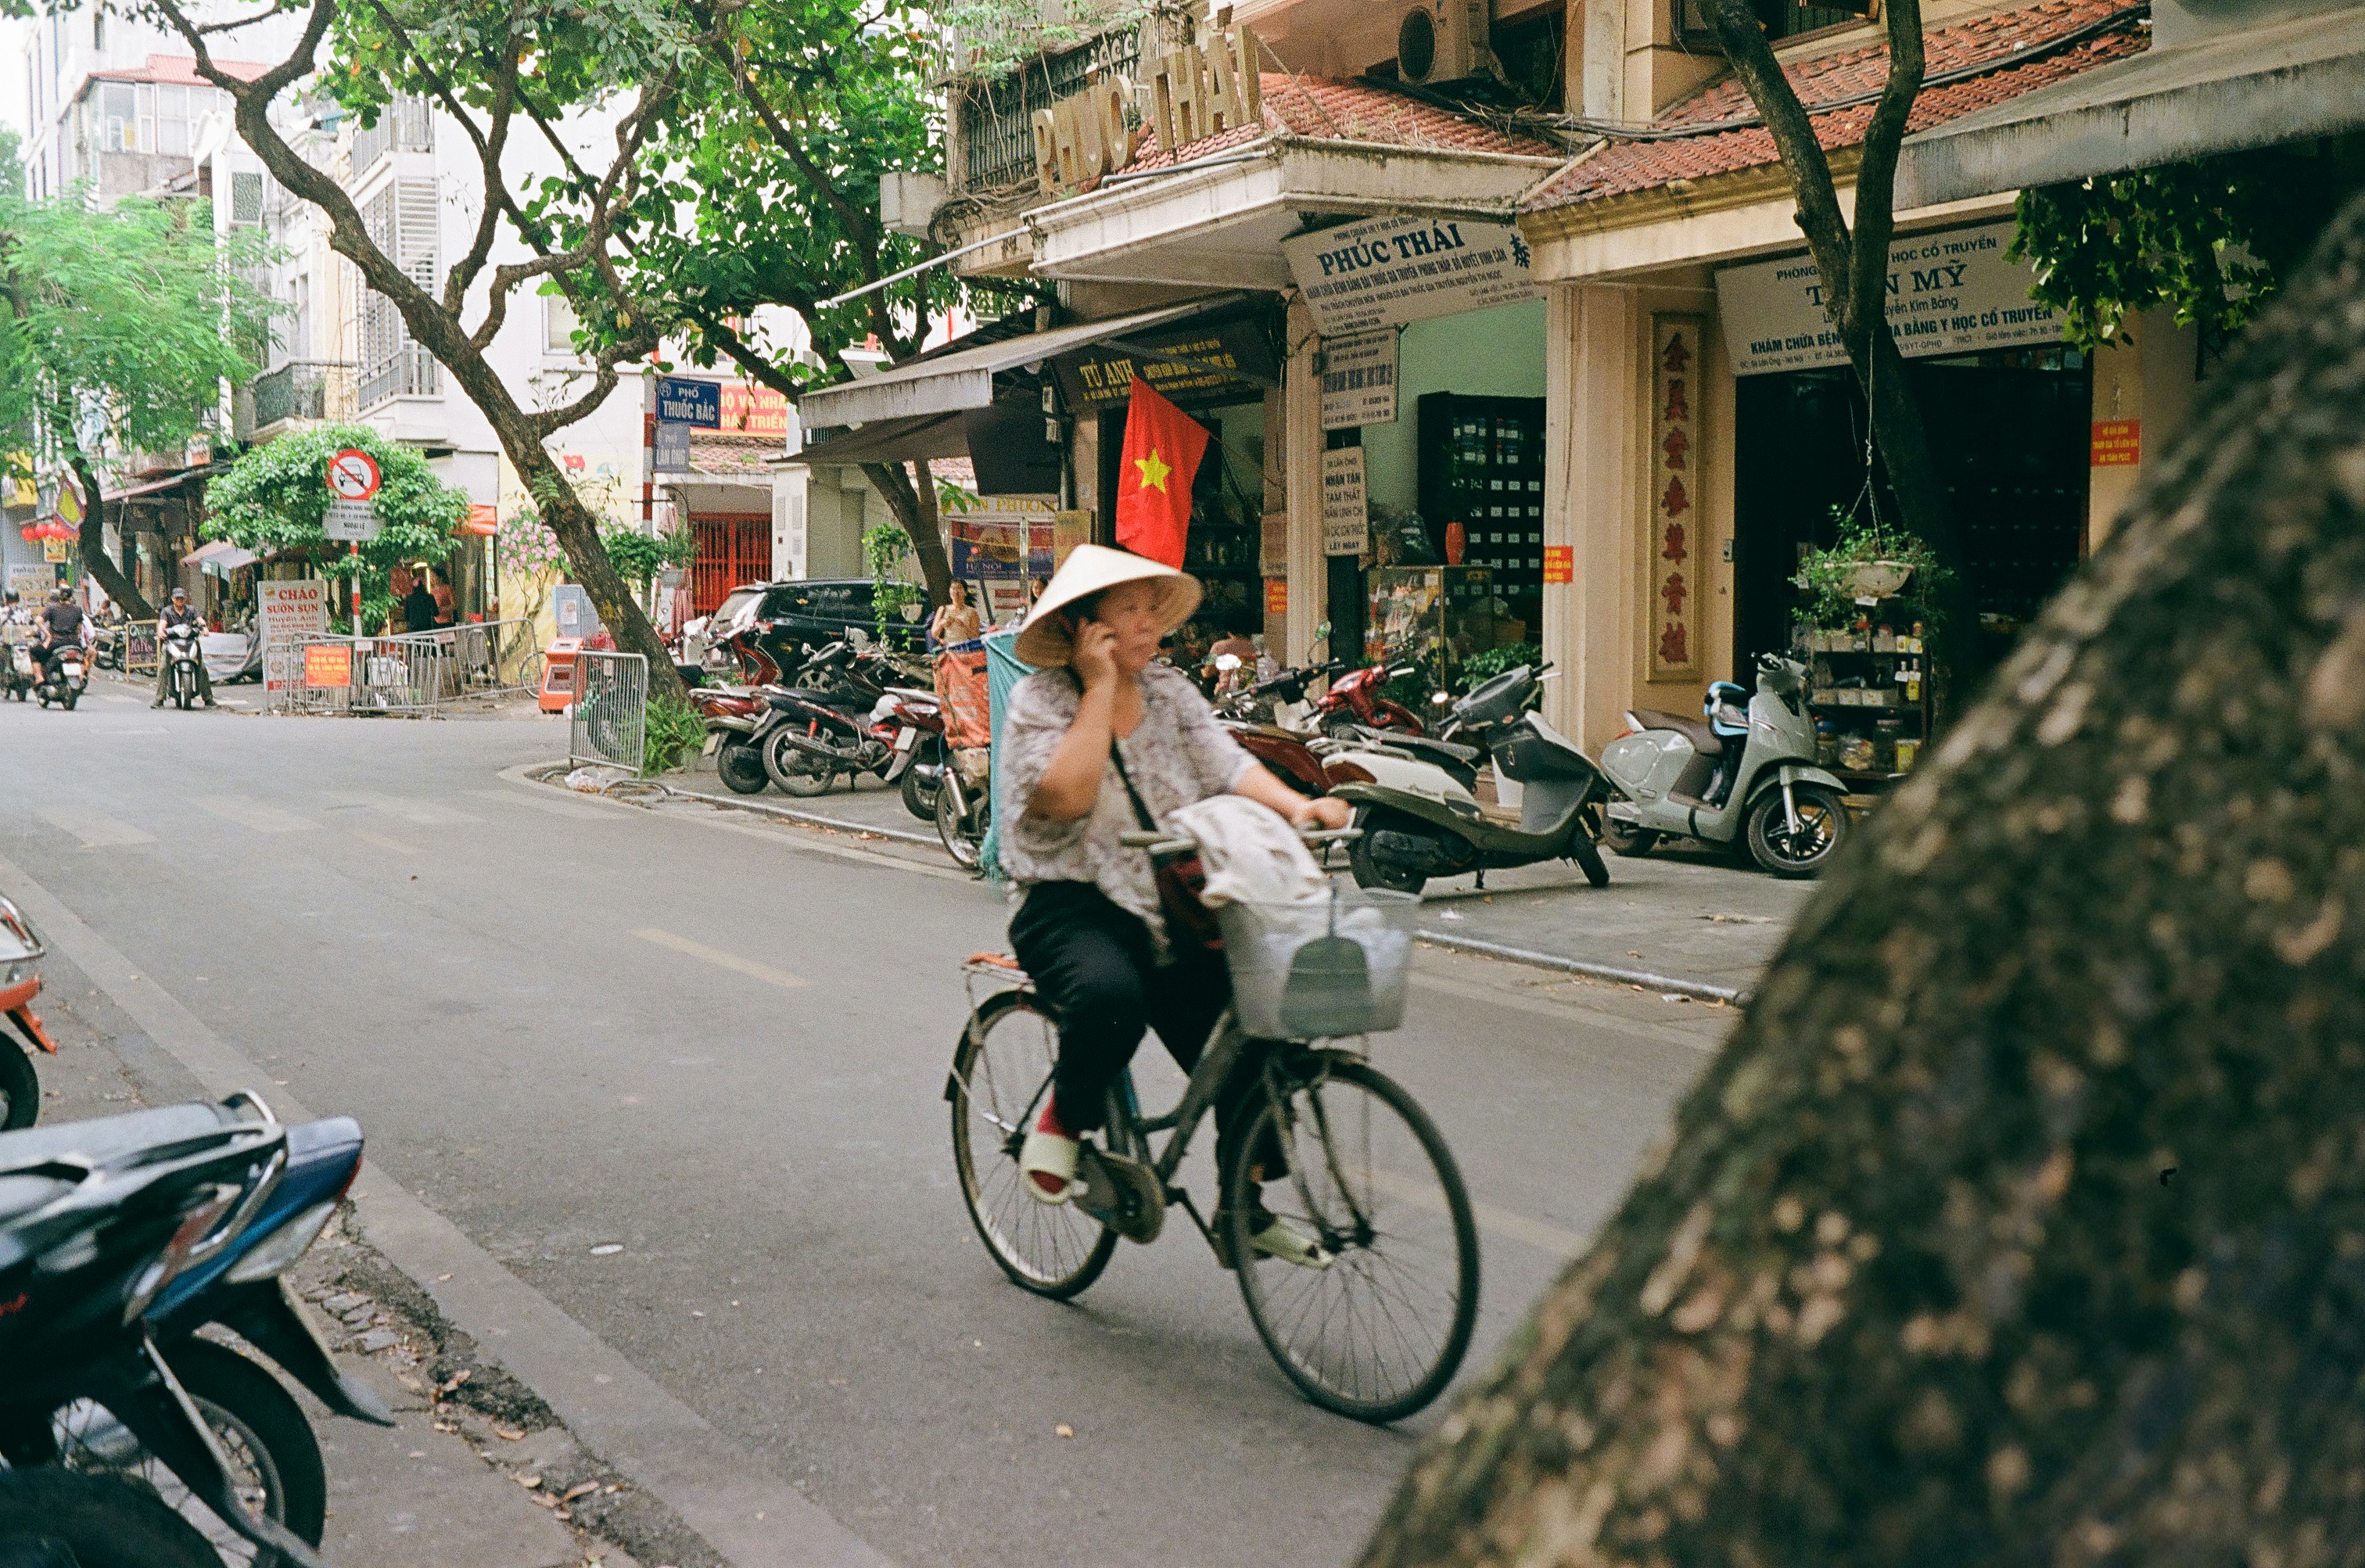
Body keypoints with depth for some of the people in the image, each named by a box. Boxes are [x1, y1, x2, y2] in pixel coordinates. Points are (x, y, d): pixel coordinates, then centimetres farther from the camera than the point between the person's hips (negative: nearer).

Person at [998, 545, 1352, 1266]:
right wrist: (1100, 688, -16)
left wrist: (1296, 806, -22)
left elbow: (1226, 766, -3)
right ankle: (1064, 1117, -5)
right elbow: (1066, 795, -22)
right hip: (1071, 906, -5)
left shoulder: (1170, 690, 10)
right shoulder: (1040, 699, -5)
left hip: (1172, 908, 5)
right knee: (1110, 995, -37)